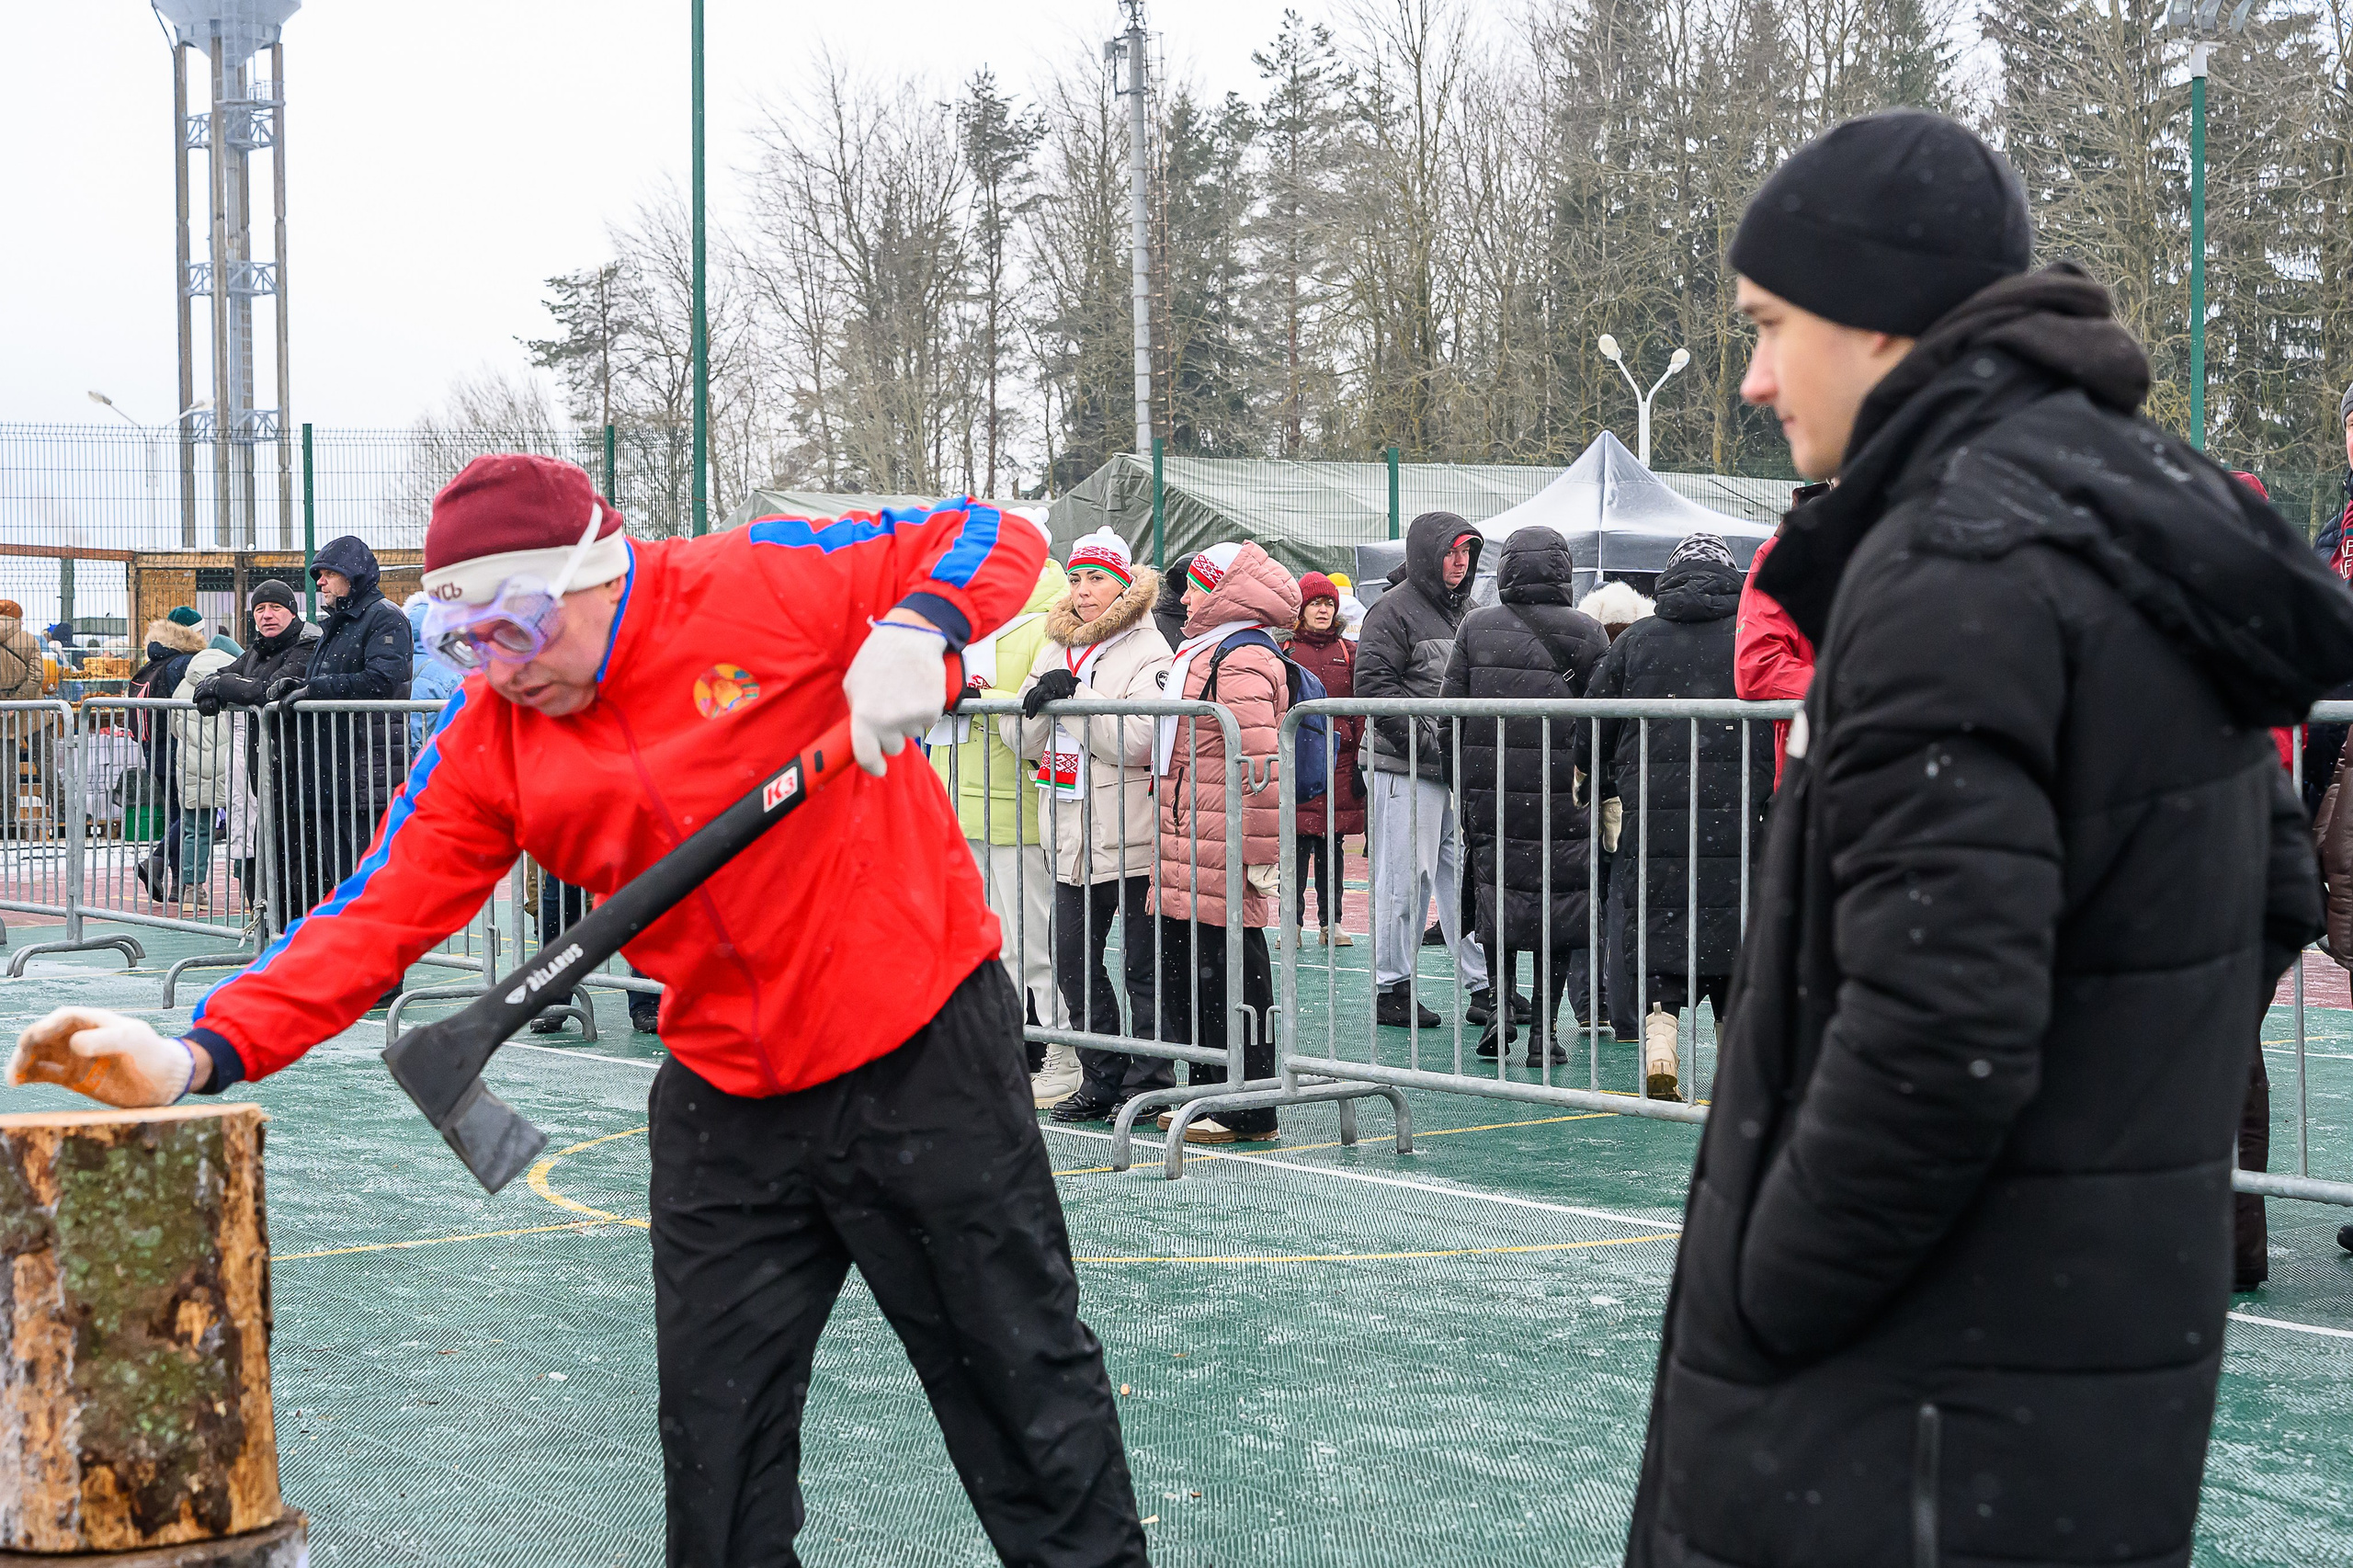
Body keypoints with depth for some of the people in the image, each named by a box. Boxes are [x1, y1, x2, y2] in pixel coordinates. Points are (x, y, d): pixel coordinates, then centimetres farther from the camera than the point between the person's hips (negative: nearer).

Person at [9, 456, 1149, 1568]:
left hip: (922, 1052, -4)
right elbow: (382, 910, -8)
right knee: (713, 1425, 9)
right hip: (725, 1096, 4)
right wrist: (204, 1051, -20)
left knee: (1020, 1370, 6)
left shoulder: (766, 581, -14)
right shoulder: (485, 747, -1)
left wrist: (914, 632, -30)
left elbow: (999, 541, -9)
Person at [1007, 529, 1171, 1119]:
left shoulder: (1147, 650, -6)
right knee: (1074, 959, 9)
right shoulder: (1055, 647, 14)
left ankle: (1148, 1084, 9)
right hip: (1073, 836, 7)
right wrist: (1038, 700, -9)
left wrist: (1072, 698, -19)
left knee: (1142, 965, 0)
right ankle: (1102, 1080, 19)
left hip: (1131, 836, -7)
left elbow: (1140, 740, -20)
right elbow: (1023, 741, 10)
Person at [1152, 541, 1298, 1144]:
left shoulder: (1241, 660, -16)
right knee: (1184, 970, 15)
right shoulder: (1205, 652, 18)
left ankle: (1248, 1115, 3)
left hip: (1221, 861, -11)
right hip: (1188, 859, 11)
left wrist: (1260, 857, -22)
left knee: (1228, 977, -4)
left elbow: (1260, 766, -23)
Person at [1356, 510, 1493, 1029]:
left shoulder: (1469, 612, 17)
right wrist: (1427, 742, -17)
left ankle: (1483, 988, 10)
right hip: (1405, 771, -7)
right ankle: (1391, 989, 7)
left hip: (1461, 772, 7)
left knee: (1468, 878, 6)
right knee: (1407, 880, -3)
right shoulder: (1394, 610, -7)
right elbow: (1374, 685, -14)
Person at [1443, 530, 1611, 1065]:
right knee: (1558, 906, 6)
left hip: (1490, 795, 2)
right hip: (1564, 800, -1)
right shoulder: (1588, 634, -3)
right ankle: (1544, 1029, 8)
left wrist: (1462, 790, 12)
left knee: (1497, 899, 15)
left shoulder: (1476, 627, 2)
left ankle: (1500, 1006, 5)